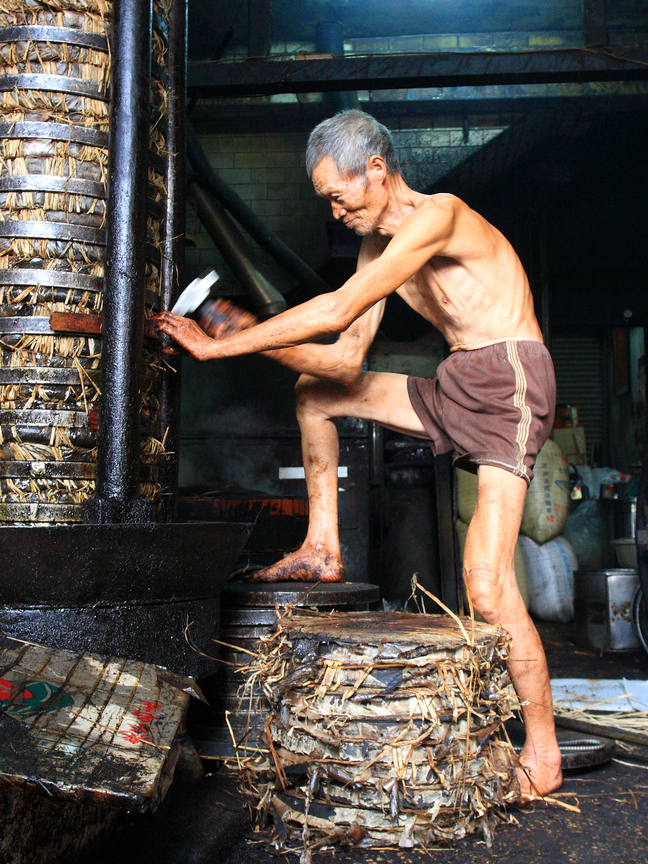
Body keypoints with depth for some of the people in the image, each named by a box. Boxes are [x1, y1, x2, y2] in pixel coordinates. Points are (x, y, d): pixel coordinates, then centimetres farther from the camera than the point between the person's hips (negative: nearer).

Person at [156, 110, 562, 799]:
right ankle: (323, 550, 16)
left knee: (486, 580, -17)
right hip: (454, 388, 9)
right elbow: (347, 359, 9)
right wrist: (257, 341, -4)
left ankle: (542, 756, -2)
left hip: (509, 385, -9)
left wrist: (221, 347, -21)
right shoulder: (377, 246, 12)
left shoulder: (438, 215, -16)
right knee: (315, 392, 15)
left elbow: (338, 310, -25)